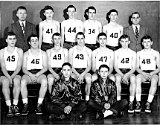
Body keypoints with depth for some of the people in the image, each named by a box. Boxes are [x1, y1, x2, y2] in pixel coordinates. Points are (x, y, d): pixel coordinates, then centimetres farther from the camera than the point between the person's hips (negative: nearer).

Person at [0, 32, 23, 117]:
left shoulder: (19, 51, 9)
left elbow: (19, 66, -1)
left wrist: (12, 77, -17)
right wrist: (9, 77, -18)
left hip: (16, 73, 0)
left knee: (17, 81, -33)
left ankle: (15, 105, -31)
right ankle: (9, 107, -34)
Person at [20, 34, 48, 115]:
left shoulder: (43, 53, 14)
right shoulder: (26, 54, 14)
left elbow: (45, 67, 4)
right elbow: (24, 68, 6)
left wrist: (38, 74, -14)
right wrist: (30, 74, -14)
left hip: (40, 73, 0)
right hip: (29, 73, 1)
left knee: (44, 81, -35)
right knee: (23, 81, -33)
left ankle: (39, 105, -29)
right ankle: (25, 105, -27)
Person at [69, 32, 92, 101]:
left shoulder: (88, 51, 9)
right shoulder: (71, 50, 10)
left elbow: (89, 66, 3)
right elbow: (71, 65, 3)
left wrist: (82, 75, -15)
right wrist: (78, 75, -13)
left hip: (85, 71, 0)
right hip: (75, 71, 0)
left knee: (88, 78, -34)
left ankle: (87, 98, -20)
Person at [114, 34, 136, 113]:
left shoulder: (133, 53, 11)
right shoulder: (116, 52, 10)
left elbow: (134, 68, 3)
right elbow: (115, 67, 1)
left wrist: (126, 75, -16)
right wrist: (122, 75, -16)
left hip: (129, 72, 0)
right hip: (119, 72, 0)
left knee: (133, 78, -35)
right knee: (117, 78, -36)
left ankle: (131, 103, -34)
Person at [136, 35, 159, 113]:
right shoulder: (139, 53, 15)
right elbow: (137, 68, 8)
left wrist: (151, 73, -14)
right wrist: (143, 73, -12)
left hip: (153, 73, 0)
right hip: (142, 73, 1)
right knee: (138, 78, -35)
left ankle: (148, 103, -36)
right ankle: (138, 103, -36)